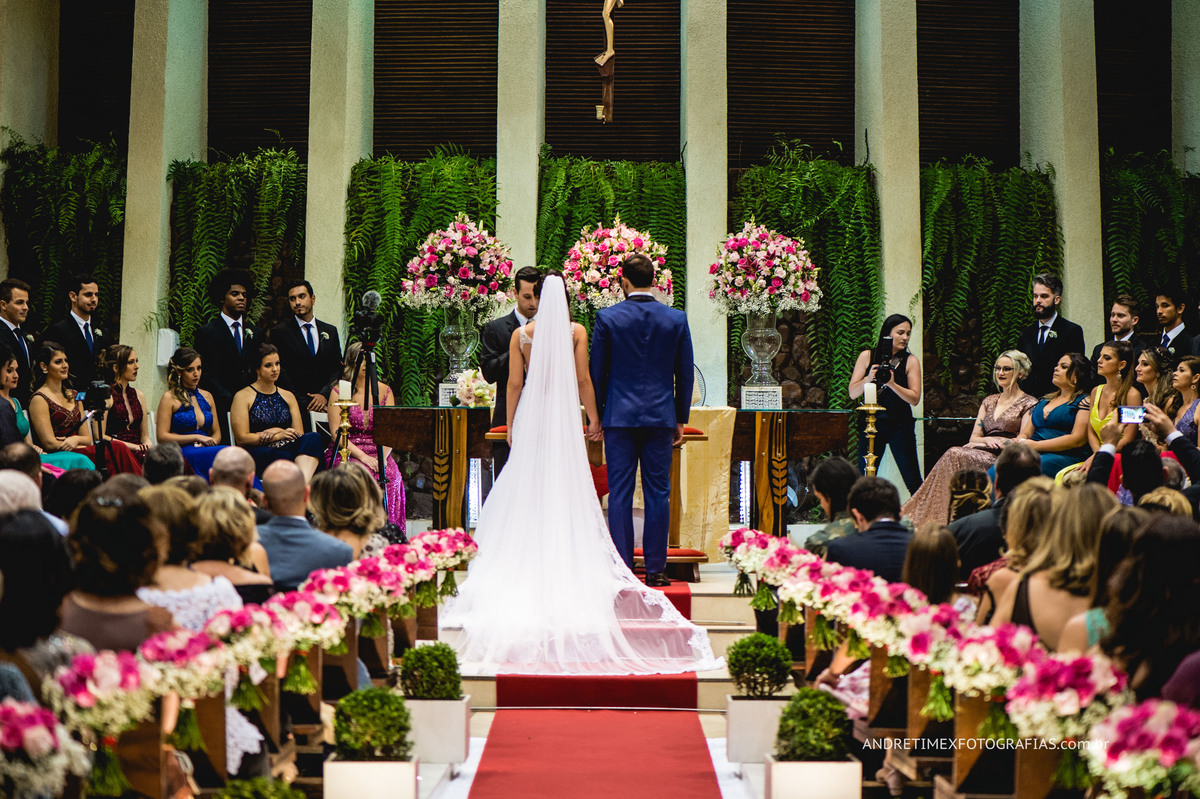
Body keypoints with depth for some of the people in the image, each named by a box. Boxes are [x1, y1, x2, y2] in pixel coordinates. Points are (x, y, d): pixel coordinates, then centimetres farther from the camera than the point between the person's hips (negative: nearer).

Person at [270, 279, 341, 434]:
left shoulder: (330, 331, 16)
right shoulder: (279, 332, 4)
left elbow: (338, 368, 13)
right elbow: (281, 372, -2)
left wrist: (324, 394, -5)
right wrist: (304, 404, -9)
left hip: (325, 403, 3)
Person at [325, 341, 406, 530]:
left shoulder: (384, 391, 13)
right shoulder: (339, 392, 4)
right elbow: (336, 433, -4)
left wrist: (383, 456, -13)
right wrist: (362, 456, -16)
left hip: (377, 452, 2)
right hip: (345, 451, -2)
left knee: (391, 476, -28)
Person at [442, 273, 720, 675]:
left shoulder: (522, 333, 0)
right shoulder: (576, 332, -2)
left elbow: (513, 382, 2)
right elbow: (583, 379, -2)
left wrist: (510, 422, 9)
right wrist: (593, 415, 8)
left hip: (531, 414, 1)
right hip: (565, 416, -1)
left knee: (526, 487, 6)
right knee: (567, 488, 5)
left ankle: (526, 563, 6)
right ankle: (566, 563, 6)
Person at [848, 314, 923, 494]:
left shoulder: (910, 361, 3)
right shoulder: (867, 356, 6)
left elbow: (915, 398, -5)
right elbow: (852, 393, 2)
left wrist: (892, 384, -19)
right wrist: (868, 379, -16)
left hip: (900, 425, -1)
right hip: (871, 423, 1)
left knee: (913, 481, -4)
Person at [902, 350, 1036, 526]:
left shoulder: (1029, 404, 5)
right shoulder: (989, 401, 23)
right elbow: (974, 437, 16)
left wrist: (996, 442, -13)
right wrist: (988, 440, -5)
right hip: (984, 454, 5)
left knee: (956, 454, -28)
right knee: (954, 455, -27)